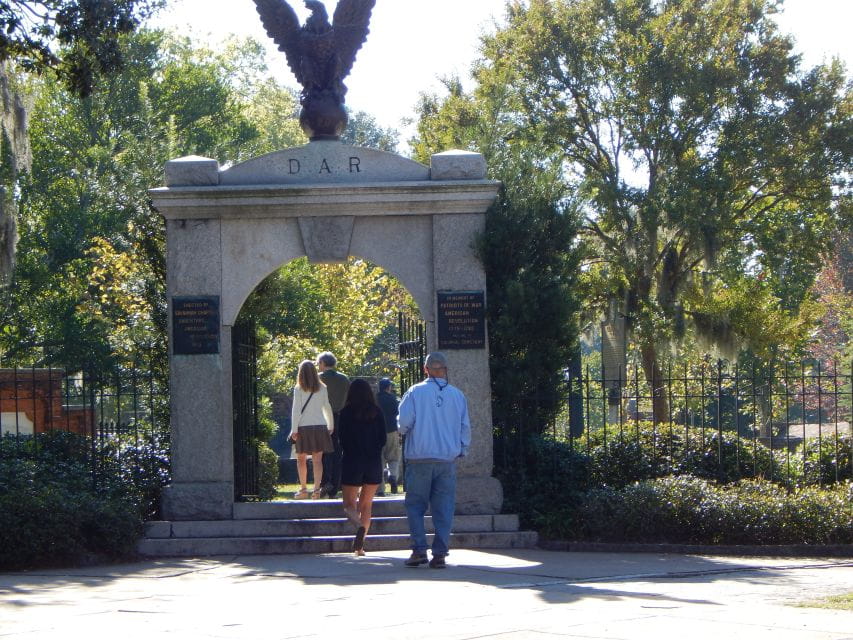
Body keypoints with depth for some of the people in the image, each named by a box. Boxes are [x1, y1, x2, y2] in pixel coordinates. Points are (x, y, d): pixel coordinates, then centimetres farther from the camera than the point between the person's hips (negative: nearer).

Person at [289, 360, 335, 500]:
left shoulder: (298, 389, -4)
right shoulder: (322, 388, 5)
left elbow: (296, 410, -6)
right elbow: (327, 408, 9)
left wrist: (294, 429, -5)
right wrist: (331, 426, 18)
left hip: (304, 427, -2)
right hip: (320, 426, 2)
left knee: (301, 459, 8)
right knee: (317, 460, 0)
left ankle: (303, 489, 6)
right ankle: (316, 490, -5)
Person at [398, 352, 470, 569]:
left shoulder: (416, 392, -4)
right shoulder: (457, 395, 5)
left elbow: (404, 422, -8)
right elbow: (465, 427, 9)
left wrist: (404, 431, 14)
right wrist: (461, 450, 21)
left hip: (419, 457, -2)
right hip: (448, 458, 2)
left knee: (415, 504, 6)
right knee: (444, 508, 5)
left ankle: (419, 549, -3)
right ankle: (440, 553, 0)